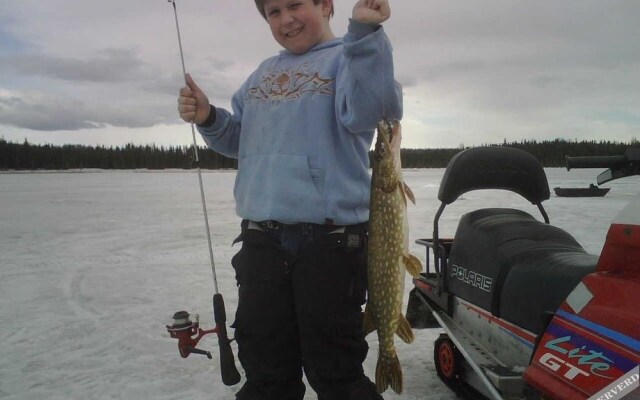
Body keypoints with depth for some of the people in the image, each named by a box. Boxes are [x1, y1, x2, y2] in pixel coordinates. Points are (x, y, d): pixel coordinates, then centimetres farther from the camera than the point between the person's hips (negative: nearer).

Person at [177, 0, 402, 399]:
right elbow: (240, 139, 23)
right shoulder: (264, 72, 19)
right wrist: (208, 118, 5)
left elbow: (363, 114, -18)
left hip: (330, 239, -5)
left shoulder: (349, 56, 2)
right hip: (261, 240, 6)